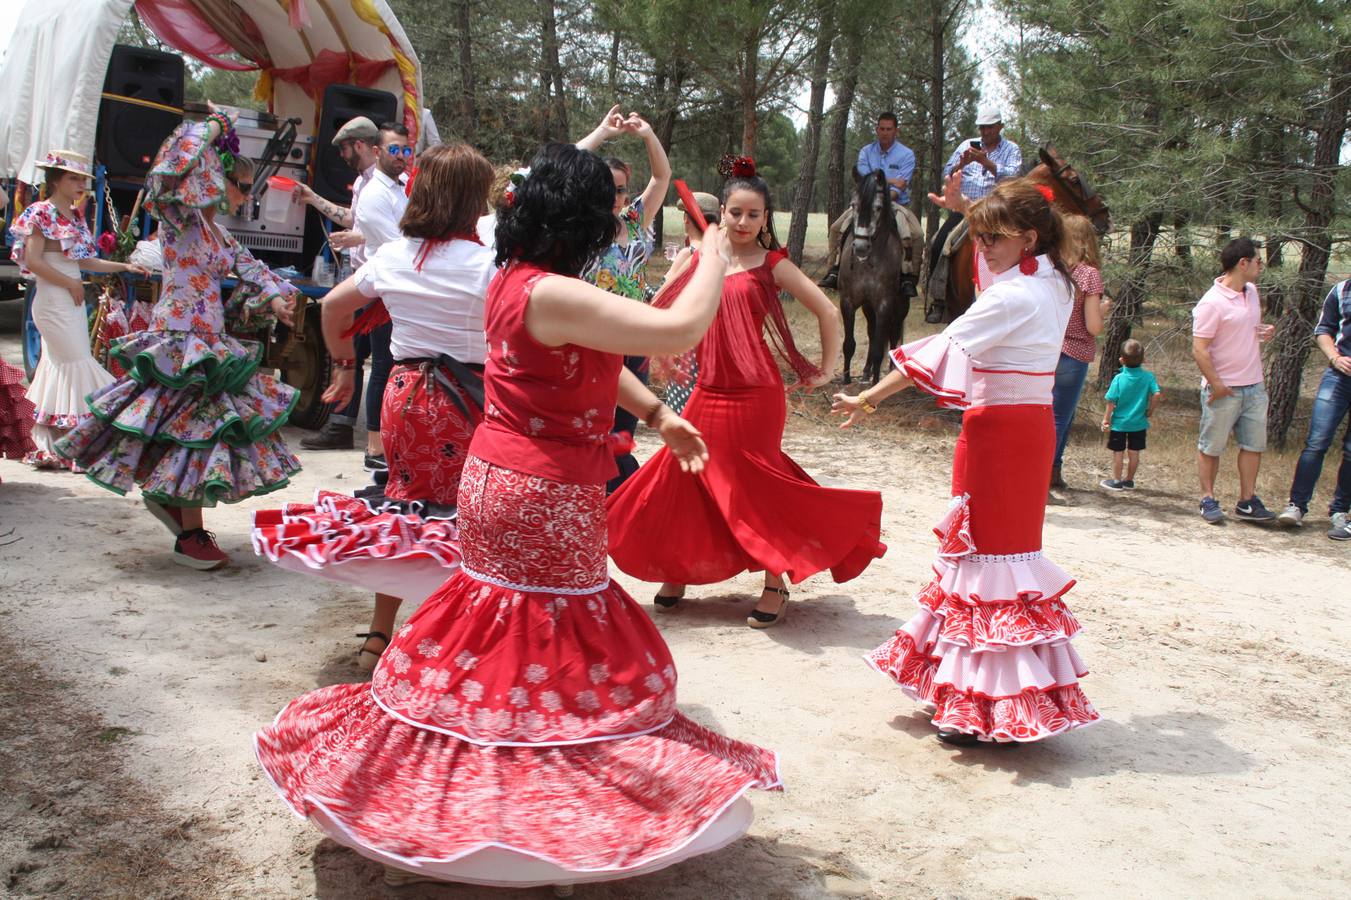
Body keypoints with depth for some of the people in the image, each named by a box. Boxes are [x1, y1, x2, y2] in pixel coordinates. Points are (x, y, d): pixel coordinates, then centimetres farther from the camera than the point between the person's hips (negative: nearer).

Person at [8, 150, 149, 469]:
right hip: (53, 301, -8)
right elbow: (33, 261, -15)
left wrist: (124, 267, 12)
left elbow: (84, 260, 19)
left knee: (58, 367, 9)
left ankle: (47, 447, 14)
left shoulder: (76, 216, 15)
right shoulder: (41, 213, -9)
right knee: (77, 364, -9)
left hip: (73, 301, 8)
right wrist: (70, 283, -14)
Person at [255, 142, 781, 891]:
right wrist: (714, 260, -13)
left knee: (494, 645, 21)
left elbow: (594, 358, 16)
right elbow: (679, 330, -30)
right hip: (544, 498, -10)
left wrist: (656, 416, 13)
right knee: (558, 654, 4)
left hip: (497, 475, 10)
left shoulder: (513, 279, 6)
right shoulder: (554, 295, -26)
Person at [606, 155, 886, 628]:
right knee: (679, 477, 6)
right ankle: (677, 571, 23)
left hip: (755, 394, -4)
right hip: (708, 390, 4)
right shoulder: (699, 259, 7)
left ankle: (776, 585, 13)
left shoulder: (772, 265, -3)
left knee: (755, 487, -1)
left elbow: (828, 311, -4)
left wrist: (826, 370, -1)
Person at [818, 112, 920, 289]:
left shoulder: (907, 155, -3)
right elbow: (863, 179, -11)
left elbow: (899, 188, -14)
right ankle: (834, 271, -6)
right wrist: (889, 181, -17)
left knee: (914, 234, -29)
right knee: (836, 228, -12)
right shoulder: (866, 152, 6)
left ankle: (910, 274, -21)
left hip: (896, 203, -3)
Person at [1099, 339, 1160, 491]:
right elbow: (1157, 394, -16)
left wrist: (1106, 418, -2)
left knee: (1118, 452, 8)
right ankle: (1129, 480, 21)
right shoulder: (1148, 377, -7)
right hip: (1139, 423, 2)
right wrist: (1150, 410, -1)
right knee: (1134, 452, 12)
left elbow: (1111, 401, -13)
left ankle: (1116, 480, 15)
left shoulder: (1119, 378, -13)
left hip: (1119, 423, -2)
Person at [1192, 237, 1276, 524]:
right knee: (1211, 448, 4)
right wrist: (1216, 385, -20)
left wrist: (1264, 332, 3)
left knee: (1254, 445, 8)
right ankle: (1208, 500, 15)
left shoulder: (1251, 292, 9)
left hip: (1254, 386, 8)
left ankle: (1247, 502, 16)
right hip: (1223, 390, -7)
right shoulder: (1212, 303, -16)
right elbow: (1199, 349, -18)